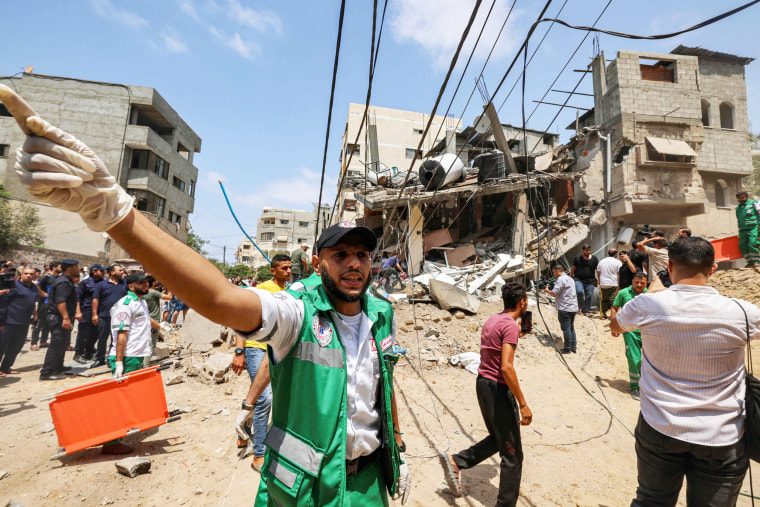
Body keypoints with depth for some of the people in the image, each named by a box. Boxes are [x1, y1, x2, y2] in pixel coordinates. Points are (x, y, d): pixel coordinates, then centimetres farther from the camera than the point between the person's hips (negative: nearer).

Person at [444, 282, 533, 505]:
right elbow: (506, 367, -25)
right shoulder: (510, 325, -18)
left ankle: (456, 461, 21)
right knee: (512, 453, 8)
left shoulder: (493, 320, 9)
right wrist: (523, 404, -20)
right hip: (498, 388, -9)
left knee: (497, 440, 25)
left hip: (483, 384, 9)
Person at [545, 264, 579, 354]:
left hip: (565, 308, -9)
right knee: (571, 327, 15)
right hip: (573, 307, 9)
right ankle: (573, 347, 20)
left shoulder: (561, 280, -13)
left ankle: (567, 348, 3)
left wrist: (547, 290, 1)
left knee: (566, 328, -2)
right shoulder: (570, 279, 17)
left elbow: (554, 293, -18)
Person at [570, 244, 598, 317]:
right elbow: (573, 268, 9)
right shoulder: (577, 258, 2)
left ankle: (587, 311, 15)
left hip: (590, 281, 2)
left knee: (589, 296, 1)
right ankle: (580, 306, 2)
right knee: (579, 291, -23)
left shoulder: (594, 259, 4)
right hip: (578, 279, -2)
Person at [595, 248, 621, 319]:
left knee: (604, 300, 11)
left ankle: (603, 315, 12)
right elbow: (620, 273, -7)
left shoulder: (601, 261, 11)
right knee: (613, 300, -1)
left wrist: (599, 281, 28)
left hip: (603, 284, 4)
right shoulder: (618, 262, -3)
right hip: (614, 284, -4)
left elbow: (598, 272, 17)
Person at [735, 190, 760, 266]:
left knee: (752, 244, -16)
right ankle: (750, 262, 4)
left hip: (753, 228, -6)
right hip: (743, 230, 6)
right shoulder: (738, 207, 20)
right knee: (742, 245, -3)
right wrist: (740, 230, 22)